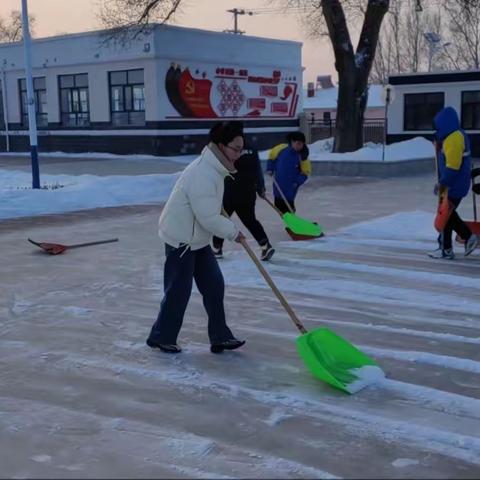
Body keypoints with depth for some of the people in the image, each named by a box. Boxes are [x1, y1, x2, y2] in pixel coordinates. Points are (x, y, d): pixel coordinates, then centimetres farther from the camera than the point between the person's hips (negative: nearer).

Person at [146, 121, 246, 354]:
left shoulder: (215, 168, 6)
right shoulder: (203, 174, -28)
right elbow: (209, 219, -27)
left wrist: (229, 227, 15)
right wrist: (233, 232, -14)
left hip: (197, 239, 10)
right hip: (181, 240, -10)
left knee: (214, 285, 9)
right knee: (178, 291, 2)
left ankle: (220, 337, 16)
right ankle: (161, 337, 20)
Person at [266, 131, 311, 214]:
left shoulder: (302, 157, -12)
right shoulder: (282, 149, -9)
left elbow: (306, 172, -3)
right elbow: (272, 155, 9)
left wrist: (298, 181, -17)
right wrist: (270, 168, 2)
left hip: (291, 188, -3)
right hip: (278, 185, 3)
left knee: (288, 206, -7)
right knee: (278, 205, 13)